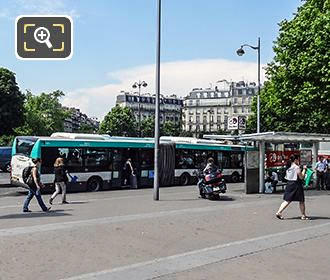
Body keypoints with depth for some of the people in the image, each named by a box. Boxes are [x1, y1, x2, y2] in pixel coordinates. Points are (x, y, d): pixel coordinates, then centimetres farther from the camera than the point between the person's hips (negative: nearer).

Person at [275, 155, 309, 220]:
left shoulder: (288, 167, 8)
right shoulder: (297, 167, -14)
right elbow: (301, 177, -13)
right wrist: (304, 169, -4)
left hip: (289, 184, 7)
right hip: (296, 185, -7)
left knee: (287, 200, 8)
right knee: (301, 201, 10)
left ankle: (279, 212, -4)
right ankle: (303, 215, 19)